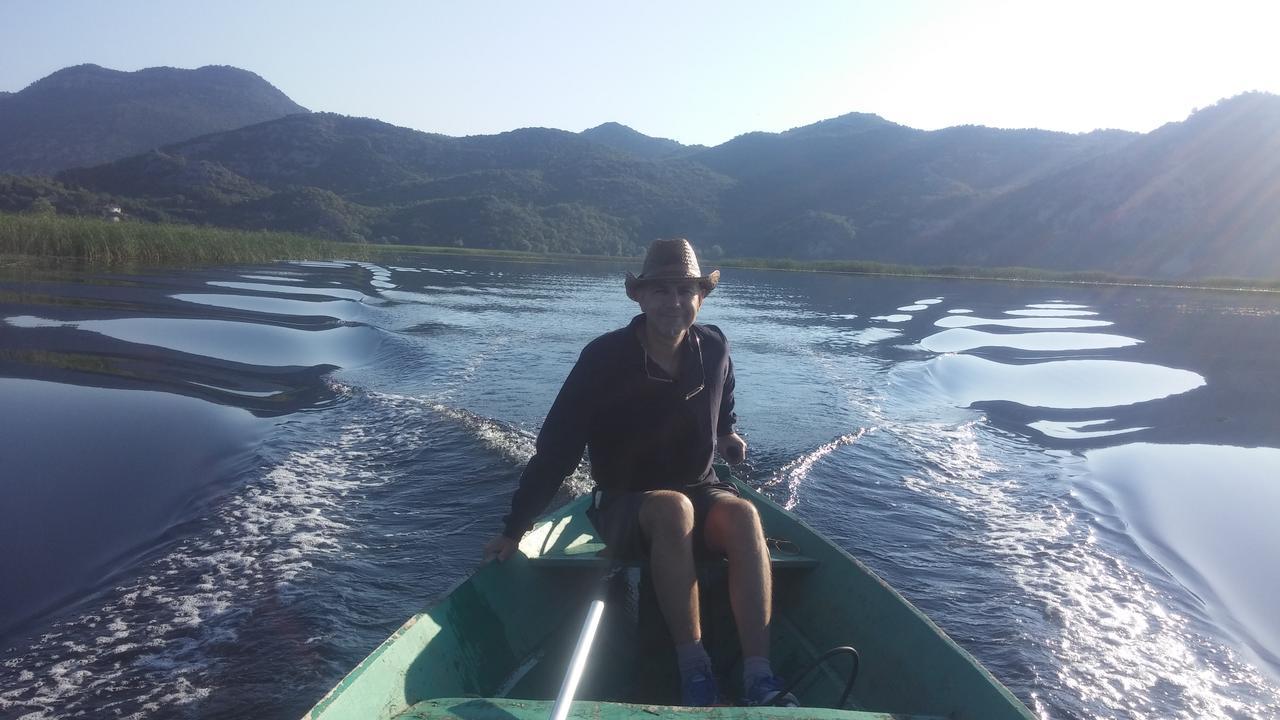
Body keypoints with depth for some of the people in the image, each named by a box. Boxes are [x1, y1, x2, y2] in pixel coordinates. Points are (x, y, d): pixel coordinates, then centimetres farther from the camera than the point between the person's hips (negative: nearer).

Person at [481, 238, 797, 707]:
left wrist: (728, 439, 1)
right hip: (625, 508, -3)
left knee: (743, 514, -30)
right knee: (672, 509, -37)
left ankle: (758, 676, -33)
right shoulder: (604, 358, -15)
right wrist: (515, 529, -13)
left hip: (700, 492, 3)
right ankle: (692, 667, -28)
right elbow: (555, 449, -13)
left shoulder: (714, 350, -3)